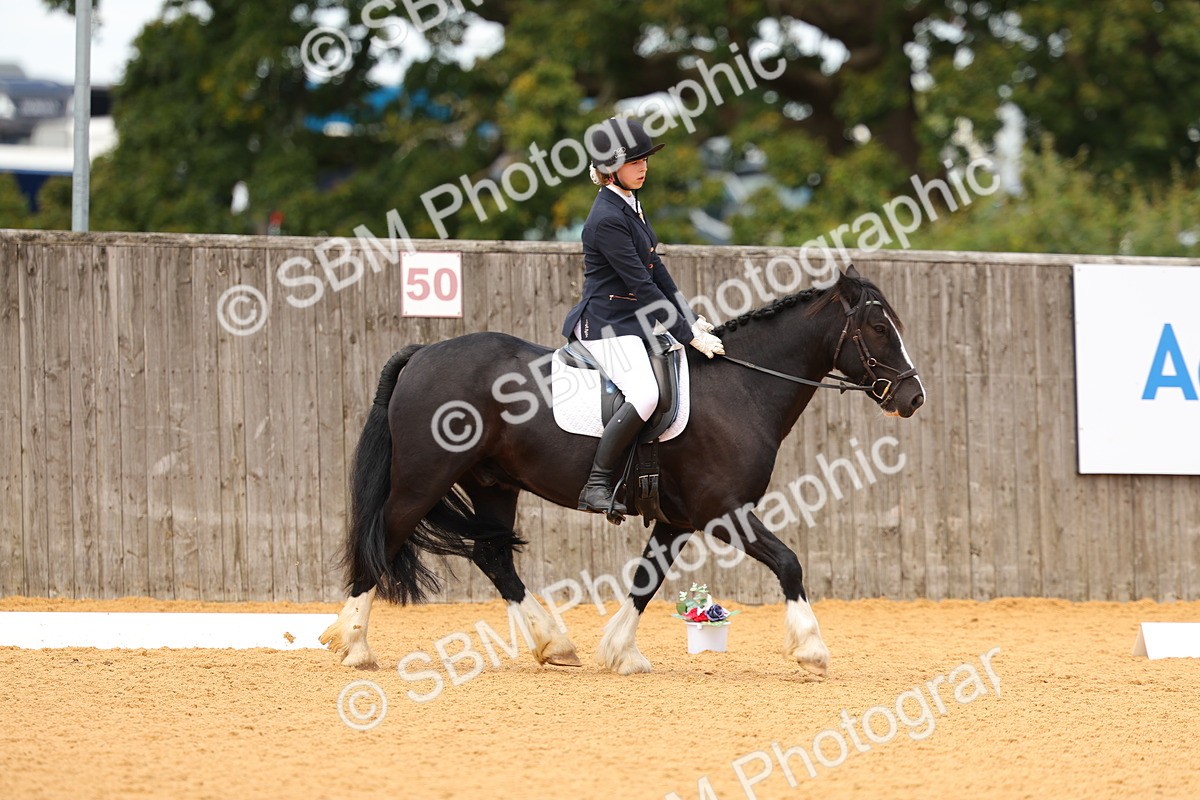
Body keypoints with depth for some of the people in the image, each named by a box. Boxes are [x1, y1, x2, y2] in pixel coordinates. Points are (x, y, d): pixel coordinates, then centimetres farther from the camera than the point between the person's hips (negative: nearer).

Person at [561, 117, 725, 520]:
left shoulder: (630, 206, 12)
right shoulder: (607, 219, -19)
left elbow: (656, 271, 18)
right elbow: (642, 286, -20)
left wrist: (691, 320, 13)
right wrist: (689, 336, -17)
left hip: (633, 321, 10)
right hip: (605, 324, -10)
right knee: (645, 395, -29)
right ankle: (596, 486, -24)